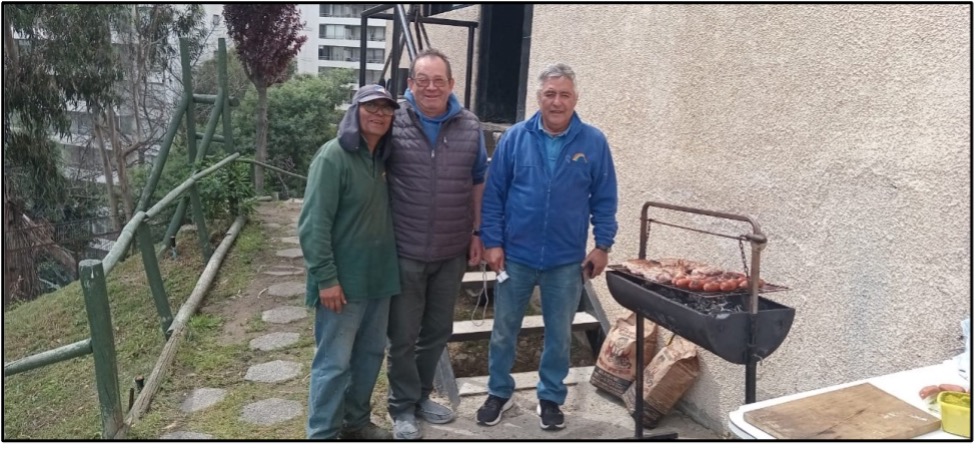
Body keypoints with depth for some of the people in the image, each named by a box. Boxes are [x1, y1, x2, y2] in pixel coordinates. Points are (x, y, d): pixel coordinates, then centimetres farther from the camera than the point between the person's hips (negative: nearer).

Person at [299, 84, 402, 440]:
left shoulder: (383, 157, 9)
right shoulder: (333, 156, -14)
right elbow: (313, 224, -18)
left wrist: (389, 265, 13)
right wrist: (326, 278, -20)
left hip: (378, 277, 8)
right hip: (343, 281, -8)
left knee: (370, 354, 18)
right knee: (334, 362, 2)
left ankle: (356, 421, 36)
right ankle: (322, 434, 18)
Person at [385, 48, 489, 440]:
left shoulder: (470, 127, 1)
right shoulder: (393, 124, -8)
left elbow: (478, 183, 10)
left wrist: (478, 233, 7)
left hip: (452, 251, 4)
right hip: (405, 251, -3)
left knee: (438, 330, 17)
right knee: (403, 334, 8)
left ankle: (422, 395, 37)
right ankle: (403, 406, 27)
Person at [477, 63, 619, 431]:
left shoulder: (594, 142, -3)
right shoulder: (515, 138, -4)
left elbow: (605, 199, 1)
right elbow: (493, 195, -2)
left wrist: (602, 246, -2)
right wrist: (492, 242, -6)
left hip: (567, 260, 0)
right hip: (516, 255, 0)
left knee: (559, 334, 13)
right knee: (504, 329, 13)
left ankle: (550, 397, 33)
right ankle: (499, 392, 33)